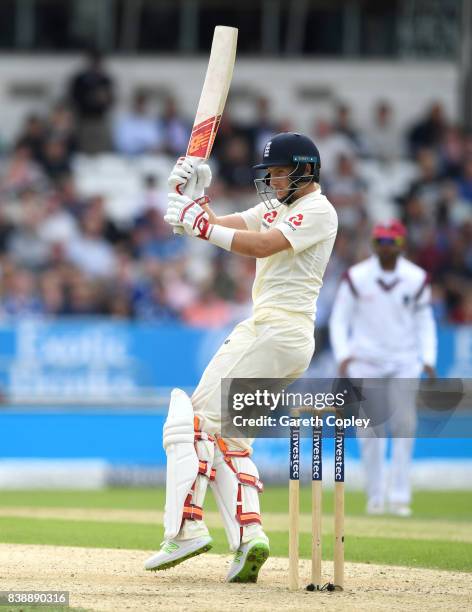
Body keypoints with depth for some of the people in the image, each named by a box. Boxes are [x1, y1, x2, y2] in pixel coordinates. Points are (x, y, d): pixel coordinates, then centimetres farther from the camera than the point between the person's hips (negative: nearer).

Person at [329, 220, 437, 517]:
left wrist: (428, 359, -5)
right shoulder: (356, 277, -6)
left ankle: (400, 496, -9)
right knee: (370, 429, 0)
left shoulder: (417, 279, -3)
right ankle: (375, 497, 13)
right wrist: (343, 355, -14)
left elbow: (424, 321, 7)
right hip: (366, 360, 0)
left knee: (405, 424, -12)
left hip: (404, 361, 0)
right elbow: (339, 319, 0)